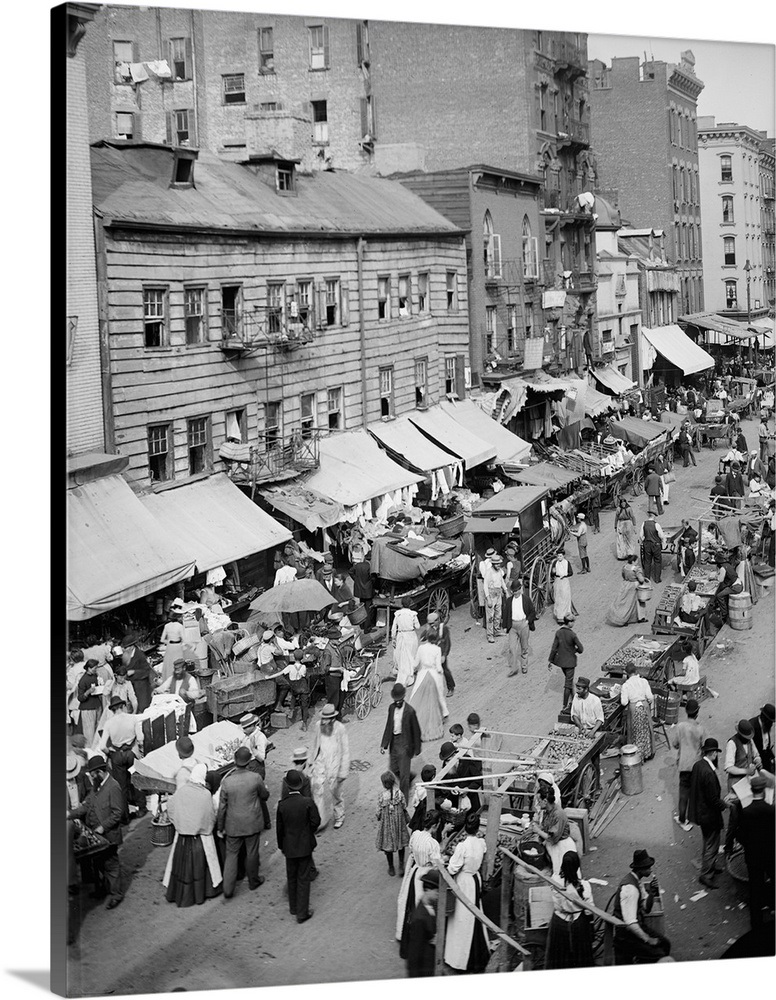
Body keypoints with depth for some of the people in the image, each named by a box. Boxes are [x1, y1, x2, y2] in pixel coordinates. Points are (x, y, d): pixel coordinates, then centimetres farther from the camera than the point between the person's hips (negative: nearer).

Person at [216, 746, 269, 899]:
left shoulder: (227, 781, -15)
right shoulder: (255, 778, -17)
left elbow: (222, 807, -7)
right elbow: (265, 796, 0)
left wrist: (220, 828, 5)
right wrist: (264, 789, 23)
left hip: (233, 826, 0)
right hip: (252, 824, 0)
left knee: (231, 854, 11)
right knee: (252, 853, 18)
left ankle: (228, 889, 8)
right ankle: (253, 881, 36)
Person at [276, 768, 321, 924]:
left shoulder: (282, 805, -13)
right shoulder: (308, 802, -19)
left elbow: (279, 828, -4)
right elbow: (316, 822, -11)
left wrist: (281, 846, 10)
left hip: (289, 847, 2)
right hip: (305, 846, -2)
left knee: (291, 878, 19)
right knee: (303, 879, 8)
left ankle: (293, 908, 33)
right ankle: (302, 913, 12)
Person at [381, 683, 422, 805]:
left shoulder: (410, 711, -16)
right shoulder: (392, 708, 2)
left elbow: (416, 731, -8)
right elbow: (388, 727, 10)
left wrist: (416, 749, -4)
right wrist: (384, 744, 5)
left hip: (404, 743, -6)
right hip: (393, 742, 6)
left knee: (403, 773, 0)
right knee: (393, 769, 15)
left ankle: (404, 800, 10)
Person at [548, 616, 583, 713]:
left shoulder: (558, 633, -8)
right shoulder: (572, 634, -22)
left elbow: (554, 648, -6)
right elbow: (581, 649, -17)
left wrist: (551, 661, 1)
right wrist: (575, 650, 6)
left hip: (561, 660, 5)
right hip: (570, 661, -5)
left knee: (569, 679, 26)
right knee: (568, 683, 4)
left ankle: (572, 699, 41)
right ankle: (565, 706, 5)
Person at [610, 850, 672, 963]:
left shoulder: (638, 881, 4)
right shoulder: (630, 887, -25)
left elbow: (646, 911, 11)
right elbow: (630, 924, -28)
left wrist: (652, 893, -6)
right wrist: (648, 939, -18)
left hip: (637, 927, 9)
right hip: (625, 934, -9)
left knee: (665, 944, 5)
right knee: (658, 955, -15)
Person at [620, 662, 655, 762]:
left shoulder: (626, 685, -12)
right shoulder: (644, 681, -7)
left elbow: (624, 702, -14)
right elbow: (650, 697, -8)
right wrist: (651, 707, 11)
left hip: (633, 709, -2)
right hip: (644, 706, 2)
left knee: (635, 732, 12)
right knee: (646, 730, 18)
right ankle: (649, 753, 30)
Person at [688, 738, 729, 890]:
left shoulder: (697, 765, -4)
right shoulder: (709, 773, -31)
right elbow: (713, 799, -27)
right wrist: (725, 804, -9)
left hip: (699, 811, 9)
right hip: (710, 814, -9)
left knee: (707, 842, 27)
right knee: (712, 845, 6)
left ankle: (709, 867, 43)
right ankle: (706, 875, 16)